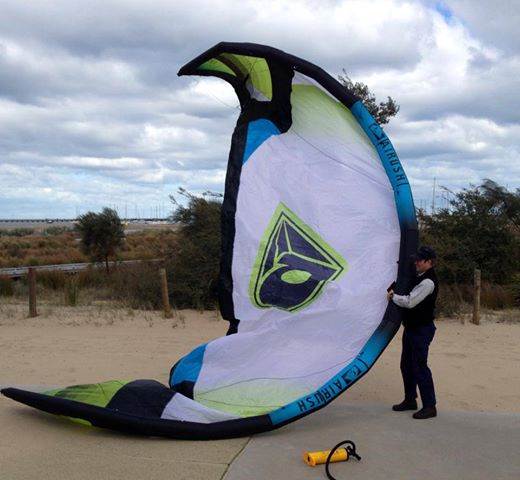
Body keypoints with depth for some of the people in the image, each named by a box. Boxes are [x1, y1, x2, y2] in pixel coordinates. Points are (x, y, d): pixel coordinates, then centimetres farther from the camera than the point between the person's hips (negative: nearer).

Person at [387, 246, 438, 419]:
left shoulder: (428, 282, -19)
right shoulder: (419, 278, 12)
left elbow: (409, 302, -23)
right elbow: (410, 299, 20)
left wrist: (392, 296, -9)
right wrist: (395, 295, 4)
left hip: (422, 329, -10)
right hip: (412, 327, 10)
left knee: (419, 367, -6)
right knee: (406, 365, 16)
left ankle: (430, 406, 3)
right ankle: (410, 400, 29)